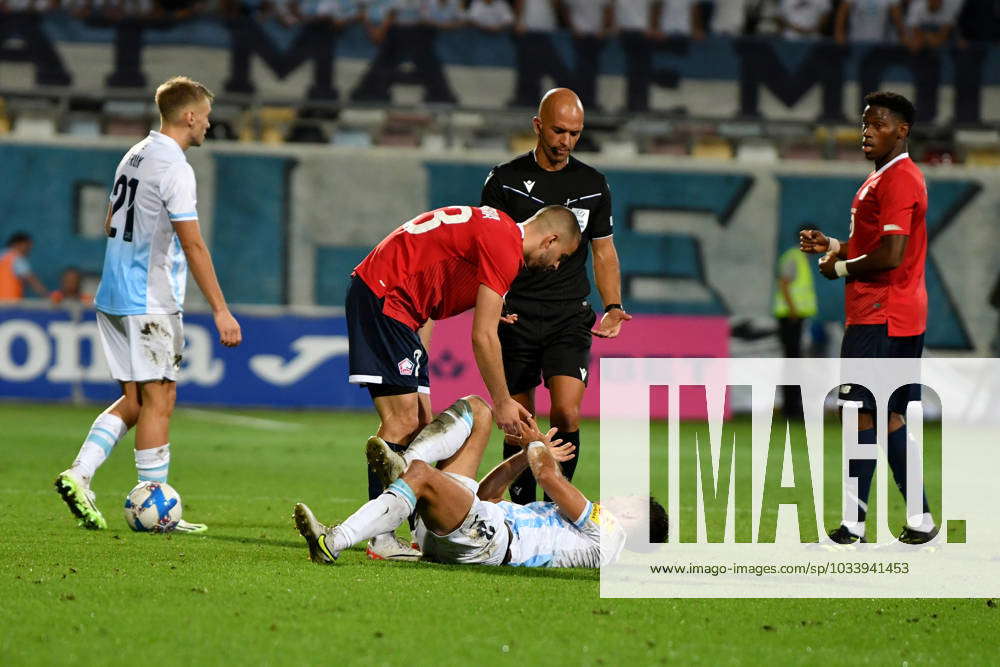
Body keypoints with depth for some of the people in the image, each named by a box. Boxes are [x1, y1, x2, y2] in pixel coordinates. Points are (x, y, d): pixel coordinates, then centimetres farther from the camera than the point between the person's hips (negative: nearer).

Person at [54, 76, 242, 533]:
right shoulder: (174, 166, -14)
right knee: (158, 401, -3)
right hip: (151, 303, -9)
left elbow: (111, 224, 23)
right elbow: (193, 245, -18)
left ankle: (79, 474, 0)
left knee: (135, 400, 12)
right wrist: (220, 311, -17)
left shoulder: (135, 155, 14)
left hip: (113, 299, 9)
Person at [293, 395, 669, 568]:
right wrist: (529, 455, 31)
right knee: (476, 409, 11)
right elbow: (486, 495, 37)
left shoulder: (608, 533, 12)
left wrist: (536, 444, 22)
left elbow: (550, 478, 2)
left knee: (421, 473, -34)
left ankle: (331, 544, -46)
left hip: (487, 538, -9)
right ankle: (400, 465, -17)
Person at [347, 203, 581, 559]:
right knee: (402, 421, -14)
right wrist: (502, 403, -7)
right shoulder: (505, 248, -14)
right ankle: (381, 538, -15)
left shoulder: (498, 229, 17)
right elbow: (483, 337, -16)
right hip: (384, 298, -11)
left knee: (419, 424, 9)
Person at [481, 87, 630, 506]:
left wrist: (613, 307, 1)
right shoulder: (505, 180, 2)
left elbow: (604, 251, 16)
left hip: (569, 316, 1)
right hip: (516, 316, -1)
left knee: (567, 414, -17)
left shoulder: (592, 184, 8)